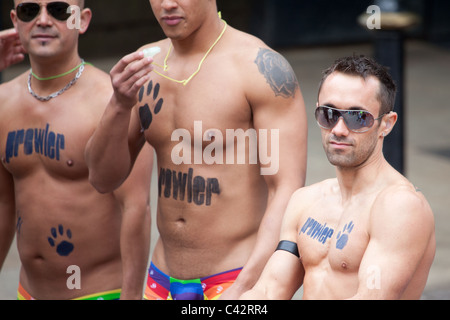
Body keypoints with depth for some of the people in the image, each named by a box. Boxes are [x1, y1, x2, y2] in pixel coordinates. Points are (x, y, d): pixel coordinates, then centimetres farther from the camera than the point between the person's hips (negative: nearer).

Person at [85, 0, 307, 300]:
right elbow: (104, 178, 5)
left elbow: (289, 191, -16)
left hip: (242, 277, -5)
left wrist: (243, 288, -24)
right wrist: (120, 105, -13)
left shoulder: (262, 67, -12)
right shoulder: (147, 64, 6)